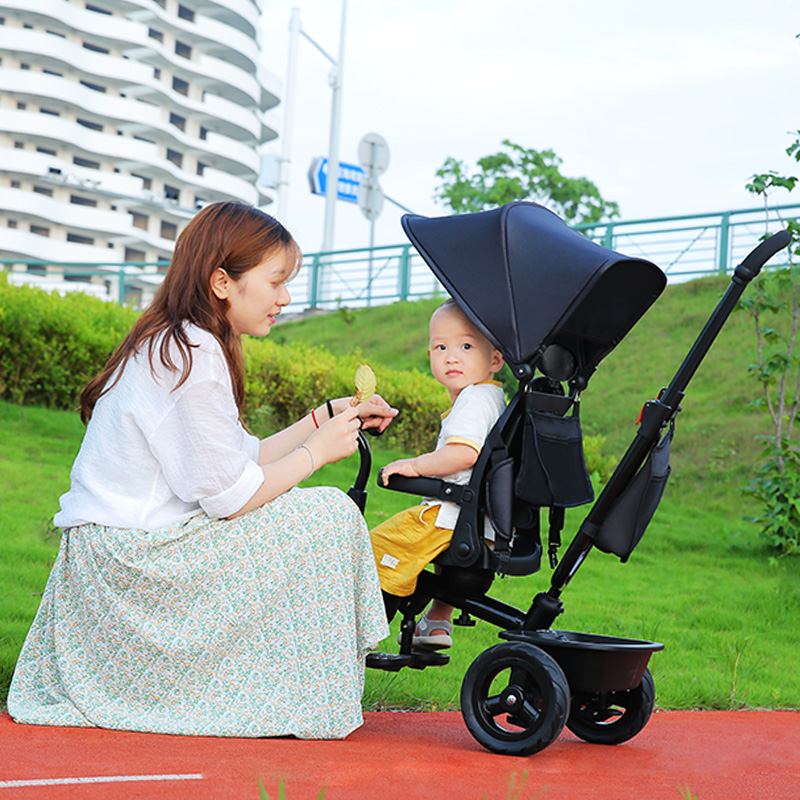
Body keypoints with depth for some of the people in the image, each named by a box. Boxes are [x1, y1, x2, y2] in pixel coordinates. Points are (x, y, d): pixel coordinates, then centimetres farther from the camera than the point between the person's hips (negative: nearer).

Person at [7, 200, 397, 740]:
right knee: (329, 514, -9)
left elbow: (240, 459, 12)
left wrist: (327, 417, 14)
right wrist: (317, 450, -7)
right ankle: (313, 703, -1)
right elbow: (229, 496, -20)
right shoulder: (192, 357, -19)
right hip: (133, 559, -10)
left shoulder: (169, 343, 12)